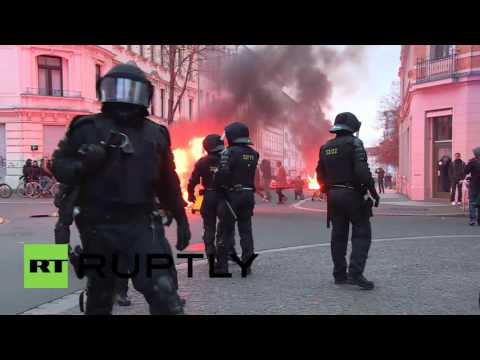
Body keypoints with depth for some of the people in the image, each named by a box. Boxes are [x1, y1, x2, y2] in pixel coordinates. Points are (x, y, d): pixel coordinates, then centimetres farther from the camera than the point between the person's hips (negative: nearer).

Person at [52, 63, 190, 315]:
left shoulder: (155, 134, 10)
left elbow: (168, 182, 16)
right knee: (100, 295, 17)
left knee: (163, 293, -13)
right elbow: (59, 165, 3)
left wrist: (181, 219, 16)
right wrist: (84, 164, -17)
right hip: (99, 225, 0)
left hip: (142, 224, 1)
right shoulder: (88, 128, 1)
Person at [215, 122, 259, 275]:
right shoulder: (253, 153, 7)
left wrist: (219, 187, -4)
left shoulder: (230, 152, -13)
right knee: (246, 230, 9)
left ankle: (222, 265, 7)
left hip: (232, 195, -5)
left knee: (226, 231, 2)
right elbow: (250, 173, 9)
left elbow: (223, 174, -19)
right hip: (248, 195, 5)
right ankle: (246, 265, 12)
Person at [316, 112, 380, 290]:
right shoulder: (354, 143, -9)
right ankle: (355, 273, -11)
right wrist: (374, 192, -13)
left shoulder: (325, 147, 10)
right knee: (362, 234, -1)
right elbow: (362, 171, -20)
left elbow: (320, 175, 13)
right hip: (353, 195, -6)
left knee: (339, 235, 10)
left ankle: (339, 274, 14)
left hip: (333, 196, 7)